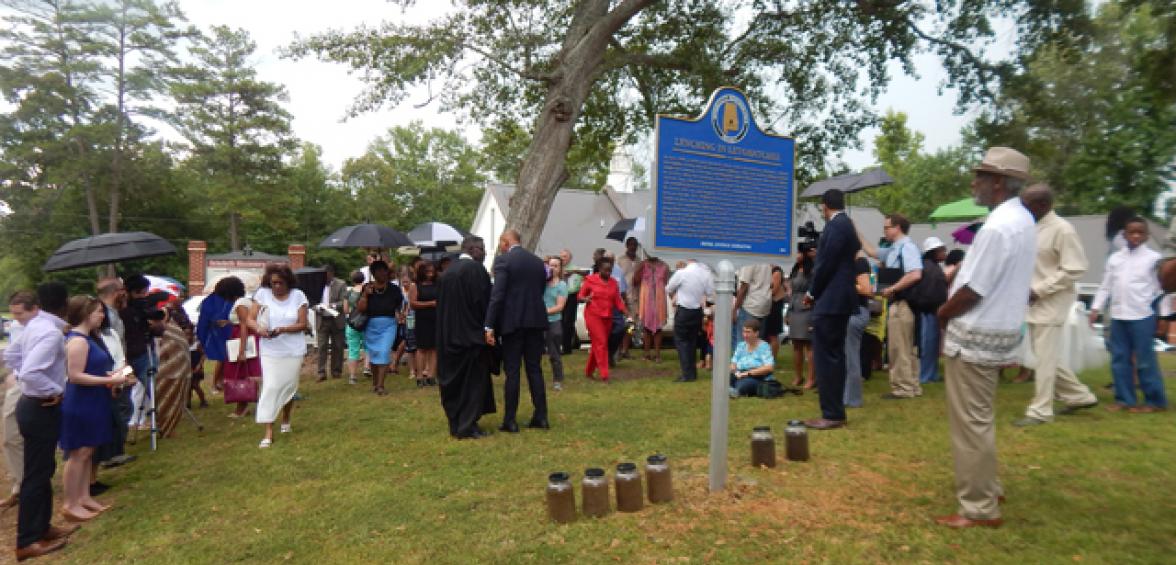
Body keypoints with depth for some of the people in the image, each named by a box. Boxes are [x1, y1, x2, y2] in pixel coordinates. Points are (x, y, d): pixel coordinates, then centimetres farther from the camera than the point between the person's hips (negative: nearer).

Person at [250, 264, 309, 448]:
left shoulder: (298, 296, -5)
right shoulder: (262, 294, -4)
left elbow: (302, 324, -7)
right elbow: (250, 319, -3)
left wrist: (282, 329, -23)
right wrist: (259, 329, -24)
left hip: (293, 350, 1)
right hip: (270, 351, -1)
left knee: (289, 386, 12)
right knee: (270, 387, -7)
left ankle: (286, 420, 37)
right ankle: (268, 433, -3)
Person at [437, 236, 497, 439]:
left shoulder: (447, 272, 11)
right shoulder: (476, 269, -12)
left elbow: (441, 305, 15)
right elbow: (484, 302, -16)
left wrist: (445, 334, 19)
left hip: (449, 336, 7)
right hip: (471, 334, -7)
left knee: (455, 381, 14)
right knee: (473, 382, 2)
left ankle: (456, 425, 20)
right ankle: (467, 427, 3)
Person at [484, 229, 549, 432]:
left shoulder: (503, 260, -8)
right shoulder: (538, 261, 11)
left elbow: (497, 295, -15)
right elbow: (541, 290, 13)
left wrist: (489, 326, -16)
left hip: (512, 322, -5)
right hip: (535, 320, 5)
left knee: (512, 371, 1)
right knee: (535, 369, 11)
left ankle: (510, 420, 6)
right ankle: (541, 416, 14)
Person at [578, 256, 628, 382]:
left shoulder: (613, 282, 7)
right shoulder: (590, 280, -5)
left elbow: (618, 301, 7)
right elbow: (580, 296, -2)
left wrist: (627, 313, -4)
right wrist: (586, 299, -24)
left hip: (607, 317, 5)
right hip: (593, 315, -5)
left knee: (597, 344, 11)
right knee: (601, 343, -10)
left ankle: (588, 371, 26)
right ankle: (604, 374, -8)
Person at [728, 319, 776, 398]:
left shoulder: (764, 346, -3)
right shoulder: (741, 345, 16)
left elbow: (769, 368, -16)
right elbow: (733, 364, 15)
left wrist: (748, 373, -20)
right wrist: (735, 371, -10)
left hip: (759, 378, -5)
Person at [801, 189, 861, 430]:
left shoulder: (835, 226, -14)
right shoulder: (846, 225, 16)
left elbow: (826, 264, -17)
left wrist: (812, 293, -4)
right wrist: (817, 292, 15)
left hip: (830, 301, -10)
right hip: (839, 300, 10)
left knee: (826, 359, -5)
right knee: (834, 357, 13)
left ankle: (832, 415, 0)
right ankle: (836, 412, 20)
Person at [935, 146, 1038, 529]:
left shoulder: (997, 227, -22)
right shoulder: (1022, 220, 11)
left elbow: (972, 291, -21)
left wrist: (943, 313, -3)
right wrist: (951, 307, 11)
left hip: (976, 335, -10)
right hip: (999, 331, 10)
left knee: (970, 422, -2)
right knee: (979, 418, 21)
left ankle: (979, 509, 8)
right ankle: (986, 488, 34)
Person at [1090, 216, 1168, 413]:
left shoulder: (1154, 258, -1)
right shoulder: (1114, 258, 9)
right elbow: (1105, 286, 12)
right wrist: (1096, 308, 6)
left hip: (1143, 316, -4)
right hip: (1118, 316, 4)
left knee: (1145, 360, 0)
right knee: (1119, 358, 8)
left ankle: (1155, 401, 12)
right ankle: (1124, 399, 17)